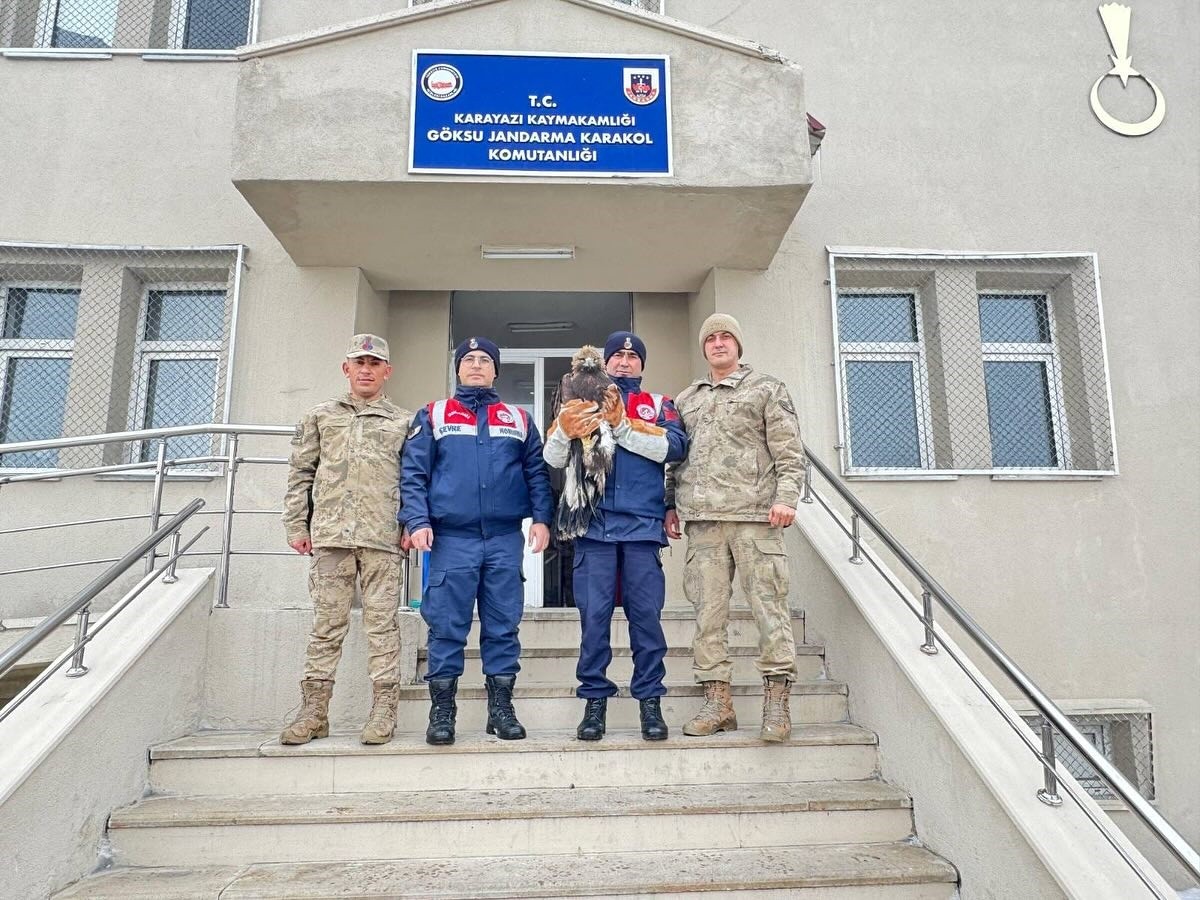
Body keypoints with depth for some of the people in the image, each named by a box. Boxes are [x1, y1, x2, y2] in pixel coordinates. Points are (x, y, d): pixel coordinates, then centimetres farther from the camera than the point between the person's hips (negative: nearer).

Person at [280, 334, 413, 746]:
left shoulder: (404, 422, 12)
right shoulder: (320, 417, 17)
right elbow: (300, 473, 14)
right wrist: (296, 525, 7)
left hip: (383, 537, -1)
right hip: (330, 534, 2)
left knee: (382, 623, -1)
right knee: (327, 623, 5)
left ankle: (383, 711, 5)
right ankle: (314, 710, 12)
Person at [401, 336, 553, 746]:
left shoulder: (519, 419, 15)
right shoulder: (433, 416, 11)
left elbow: (537, 473, 12)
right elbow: (412, 473, 4)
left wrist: (541, 518, 0)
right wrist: (418, 521, -8)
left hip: (505, 540, 2)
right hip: (451, 539, -1)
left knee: (503, 626, 5)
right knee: (447, 627, 1)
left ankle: (501, 708, 14)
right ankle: (442, 712, 11)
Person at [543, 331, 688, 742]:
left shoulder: (659, 405, 15)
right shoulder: (580, 405, 15)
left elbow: (673, 447, -5)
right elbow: (553, 458, 4)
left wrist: (621, 425, -15)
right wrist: (564, 430, -18)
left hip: (643, 523, 0)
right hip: (593, 522, 0)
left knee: (646, 612, 0)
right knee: (594, 613, 0)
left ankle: (650, 700, 9)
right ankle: (594, 700, 9)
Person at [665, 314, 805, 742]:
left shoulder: (767, 389, 9)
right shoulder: (686, 399, 22)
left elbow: (789, 451, 1)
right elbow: (675, 457, 22)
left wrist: (785, 497, -11)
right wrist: (670, 504, 13)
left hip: (755, 514, -4)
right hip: (703, 518, 4)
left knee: (769, 603, -5)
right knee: (708, 609, 2)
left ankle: (776, 700, 1)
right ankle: (717, 700, 8)